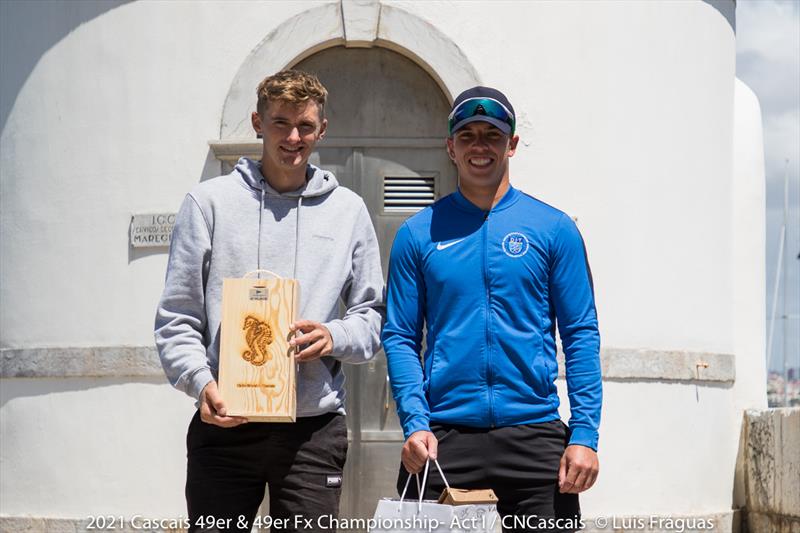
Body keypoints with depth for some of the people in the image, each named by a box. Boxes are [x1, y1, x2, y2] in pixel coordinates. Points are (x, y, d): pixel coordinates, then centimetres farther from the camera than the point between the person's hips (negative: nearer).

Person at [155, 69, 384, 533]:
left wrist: (336, 337, -9)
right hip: (224, 425, -1)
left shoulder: (348, 209, 11)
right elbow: (177, 318, 3)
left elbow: (373, 314, 13)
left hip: (315, 428, 1)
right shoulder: (211, 202, 5)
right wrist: (202, 381, -13)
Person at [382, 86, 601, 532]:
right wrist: (415, 423, -10)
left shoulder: (554, 229, 5)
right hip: (443, 437, 0)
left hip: (534, 432, 0)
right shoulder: (419, 234, 6)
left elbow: (581, 335, 2)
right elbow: (401, 337, 4)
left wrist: (585, 434, -7)